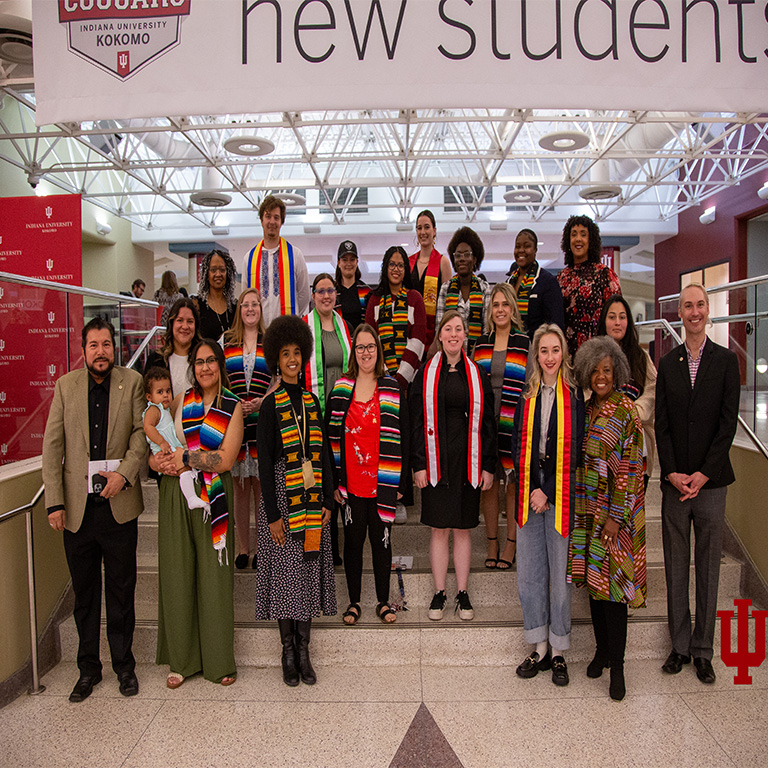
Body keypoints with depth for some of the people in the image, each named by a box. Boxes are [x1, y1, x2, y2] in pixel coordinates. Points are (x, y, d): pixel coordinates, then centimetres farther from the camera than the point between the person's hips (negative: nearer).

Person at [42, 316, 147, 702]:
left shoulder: (132, 382, 1)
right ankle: (88, 668, 30)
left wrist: (125, 473, -17)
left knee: (121, 590, 9)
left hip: (119, 506, -1)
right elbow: (52, 446, 1)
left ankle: (124, 664, 26)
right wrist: (54, 502, -4)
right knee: (84, 593, 14)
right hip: (77, 507, 1)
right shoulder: (65, 385, 4)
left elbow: (141, 433, -1)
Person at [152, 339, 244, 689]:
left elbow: (225, 460, -7)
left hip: (213, 497, -2)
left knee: (214, 575, 2)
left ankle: (219, 661, 18)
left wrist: (185, 456, -10)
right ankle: (181, 659, 22)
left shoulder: (233, 406, 1)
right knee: (177, 573, 6)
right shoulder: (179, 401, 8)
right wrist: (160, 461, -12)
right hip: (176, 495, 2)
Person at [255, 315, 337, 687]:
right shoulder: (270, 406, -4)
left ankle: (304, 650, 20)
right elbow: (264, 463, -7)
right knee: (286, 572, 2)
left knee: (309, 570, 8)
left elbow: (323, 453, 12)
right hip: (282, 499, -4)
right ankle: (289, 652, 17)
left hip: (312, 500, 4)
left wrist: (327, 500, 6)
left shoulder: (312, 401, 10)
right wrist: (272, 515, -11)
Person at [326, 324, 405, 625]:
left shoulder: (392, 389, 1)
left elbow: (402, 435, 1)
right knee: (353, 540, 10)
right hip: (351, 483, 1)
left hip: (382, 483, 0)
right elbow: (330, 436, 4)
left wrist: (399, 481, -3)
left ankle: (383, 600, 25)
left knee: (381, 539, 8)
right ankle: (354, 601, 26)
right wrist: (333, 480, -1)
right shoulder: (341, 389, 3)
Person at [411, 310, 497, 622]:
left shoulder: (477, 374, 5)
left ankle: (462, 593, 21)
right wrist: (418, 465, -5)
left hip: (469, 462, 1)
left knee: (463, 529, 8)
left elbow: (487, 422, 5)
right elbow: (417, 422, 1)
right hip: (437, 462, -1)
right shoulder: (426, 375, 2)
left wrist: (488, 466, 0)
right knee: (439, 529, 6)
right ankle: (440, 593, 20)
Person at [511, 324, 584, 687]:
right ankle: (540, 648, 24)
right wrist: (532, 489, -5)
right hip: (529, 492, 4)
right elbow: (518, 446, 6)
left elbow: (576, 451, -6)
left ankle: (558, 653, 20)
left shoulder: (575, 395, -2)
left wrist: (548, 492, -9)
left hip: (561, 495, -3)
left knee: (560, 572, 5)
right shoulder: (527, 396, 9)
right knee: (529, 573, 8)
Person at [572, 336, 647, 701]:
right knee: (593, 579, 12)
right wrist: (580, 506, 9)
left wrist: (616, 516, -15)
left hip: (615, 510, -6)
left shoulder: (626, 411, -8)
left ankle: (616, 666, 8)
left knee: (611, 582, -3)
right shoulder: (585, 410, 9)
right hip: (587, 508, 6)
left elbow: (630, 467, -12)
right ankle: (601, 650, 28)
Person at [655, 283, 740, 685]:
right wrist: (672, 472, -7)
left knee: (708, 567, 7)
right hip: (674, 481, 2)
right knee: (676, 566, 8)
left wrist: (703, 474, -10)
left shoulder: (726, 360, 2)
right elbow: (661, 424, 4)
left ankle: (703, 650, 19)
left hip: (711, 480, -1)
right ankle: (680, 645, 21)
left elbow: (728, 422, -4)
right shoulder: (667, 363, 7)